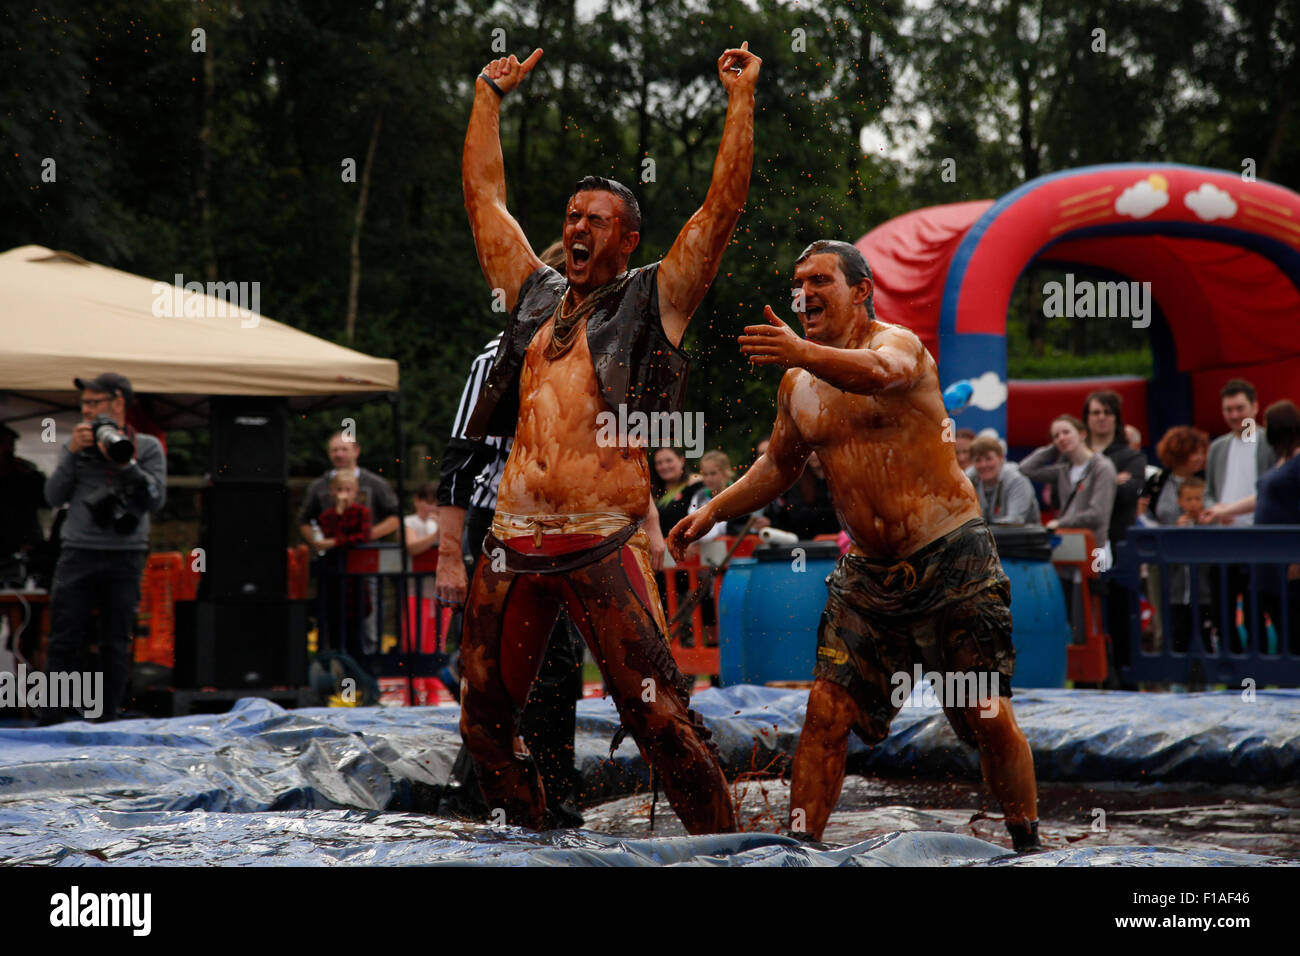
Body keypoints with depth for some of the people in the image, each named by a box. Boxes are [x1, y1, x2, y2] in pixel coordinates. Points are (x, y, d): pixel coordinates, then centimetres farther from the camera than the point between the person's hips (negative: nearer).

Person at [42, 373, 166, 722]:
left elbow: (156, 498, -5)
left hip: (125, 557, -1)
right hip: (78, 554, 1)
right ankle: (51, 722, -1)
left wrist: (123, 461, -12)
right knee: (64, 642, -4)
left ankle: (107, 722, 9)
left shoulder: (147, 447, 5)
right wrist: (73, 454, -6)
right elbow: (54, 496, 5)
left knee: (116, 646, 2)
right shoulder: (75, 445, 11)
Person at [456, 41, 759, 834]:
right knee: (485, 719, 9)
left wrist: (742, 99, -2)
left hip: (602, 544, -6)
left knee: (659, 716, -11)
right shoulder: (535, 293, 18)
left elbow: (724, 207, -1)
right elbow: (484, 195, 26)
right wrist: (490, 98, 29)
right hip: (514, 540, 6)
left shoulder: (655, 301, 5)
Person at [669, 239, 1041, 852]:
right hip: (868, 571, 5)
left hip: (951, 560, -5)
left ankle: (1027, 844, 12)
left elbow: (878, 373, -39)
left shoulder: (898, 342, -12)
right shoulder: (797, 384, 9)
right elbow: (778, 466, 27)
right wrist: (713, 511, 13)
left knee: (989, 719, -5)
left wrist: (803, 352, -57)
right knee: (826, 713, -6)